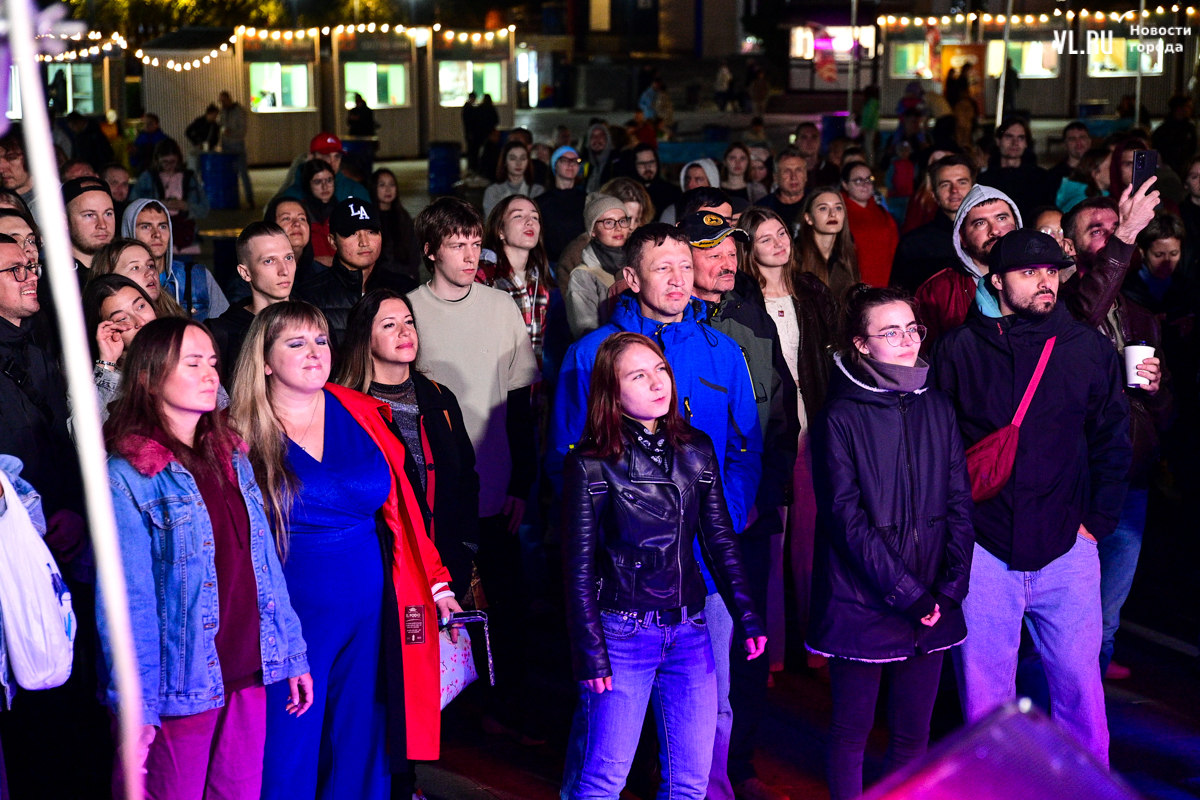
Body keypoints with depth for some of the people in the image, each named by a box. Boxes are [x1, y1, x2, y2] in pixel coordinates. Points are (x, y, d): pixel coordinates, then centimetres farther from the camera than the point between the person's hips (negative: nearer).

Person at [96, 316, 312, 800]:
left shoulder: (233, 459, 10)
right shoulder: (127, 477, -11)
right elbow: (125, 600, -14)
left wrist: (292, 653, 13)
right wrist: (134, 706, -16)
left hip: (249, 673, 6)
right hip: (183, 686, -6)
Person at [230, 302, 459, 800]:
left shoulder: (363, 415, 6)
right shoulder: (240, 433, -3)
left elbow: (401, 507, 11)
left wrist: (437, 583, 6)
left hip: (370, 614, 3)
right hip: (289, 619, -3)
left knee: (361, 757, 11)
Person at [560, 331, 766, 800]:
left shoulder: (697, 451, 6)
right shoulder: (591, 464, -7)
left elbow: (720, 541, 12)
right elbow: (578, 567, -6)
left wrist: (747, 618, 7)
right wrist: (589, 651, -9)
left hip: (689, 630, 4)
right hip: (623, 633, -4)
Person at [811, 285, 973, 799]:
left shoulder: (937, 408, 7)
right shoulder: (841, 418, -8)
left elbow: (960, 504, 6)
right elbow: (847, 518, -13)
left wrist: (949, 590, -5)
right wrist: (906, 593, -16)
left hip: (931, 605, 4)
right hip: (862, 601, -4)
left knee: (914, 735, 11)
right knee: (852, 732, 7)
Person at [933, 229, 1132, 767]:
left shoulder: (1088, 348, 4)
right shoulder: (958, 350, 1)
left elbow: (1113, 441, 9)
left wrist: (1097, 521, 3)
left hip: (1066, 547, 1)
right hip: (982, 546, 0)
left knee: (1079, 680, 5)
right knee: (983, 687, 7)